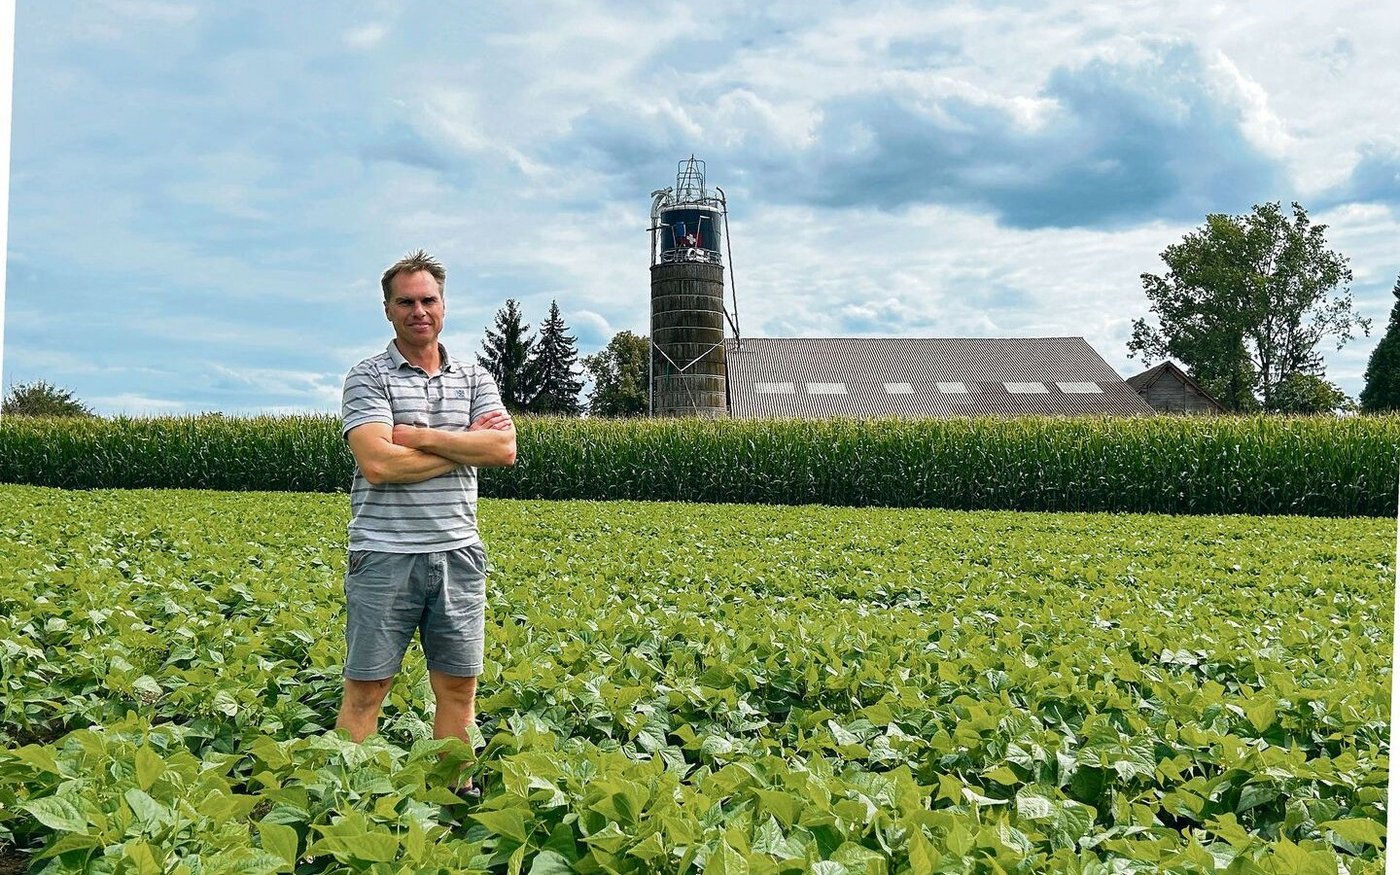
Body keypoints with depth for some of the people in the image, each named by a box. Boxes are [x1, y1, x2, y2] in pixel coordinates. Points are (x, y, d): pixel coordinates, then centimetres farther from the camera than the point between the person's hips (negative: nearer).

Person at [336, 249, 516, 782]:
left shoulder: (474, 378, 12)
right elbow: (378, 464, -16)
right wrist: (465, 445, -8)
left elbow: (504, 449, -4)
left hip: (458, 553, 4)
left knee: (459, 686, 10)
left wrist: (421, 437, -11)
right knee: (365, 689, 2)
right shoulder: (368, 378, -1)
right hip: (385, 554, -4)